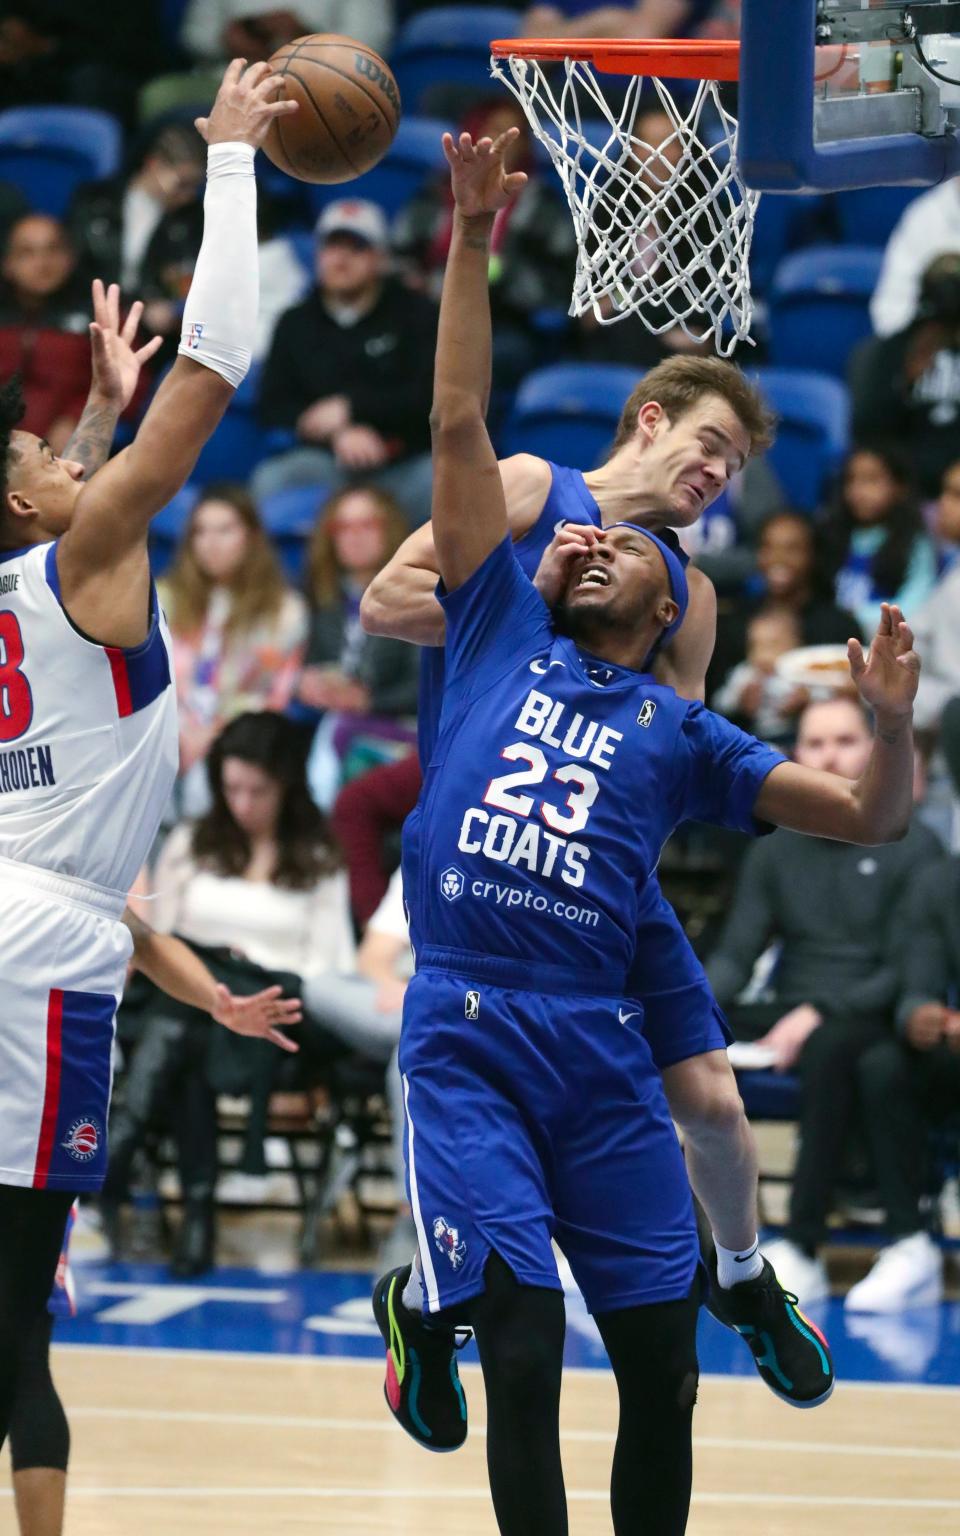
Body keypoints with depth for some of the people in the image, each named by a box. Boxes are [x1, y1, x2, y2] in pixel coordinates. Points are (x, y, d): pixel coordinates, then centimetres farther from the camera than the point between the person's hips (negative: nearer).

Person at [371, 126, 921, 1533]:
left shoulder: (679, 733, 16)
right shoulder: (501, 634, 15)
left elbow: (866, 821, 10)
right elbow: (460, 426, 10)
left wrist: (892, 723, -10)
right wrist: (472, 246, 5)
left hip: (600, 1044, 2)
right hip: (465, 1032, -2)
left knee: (659, 1365, 3)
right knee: (525, 1343, -13)